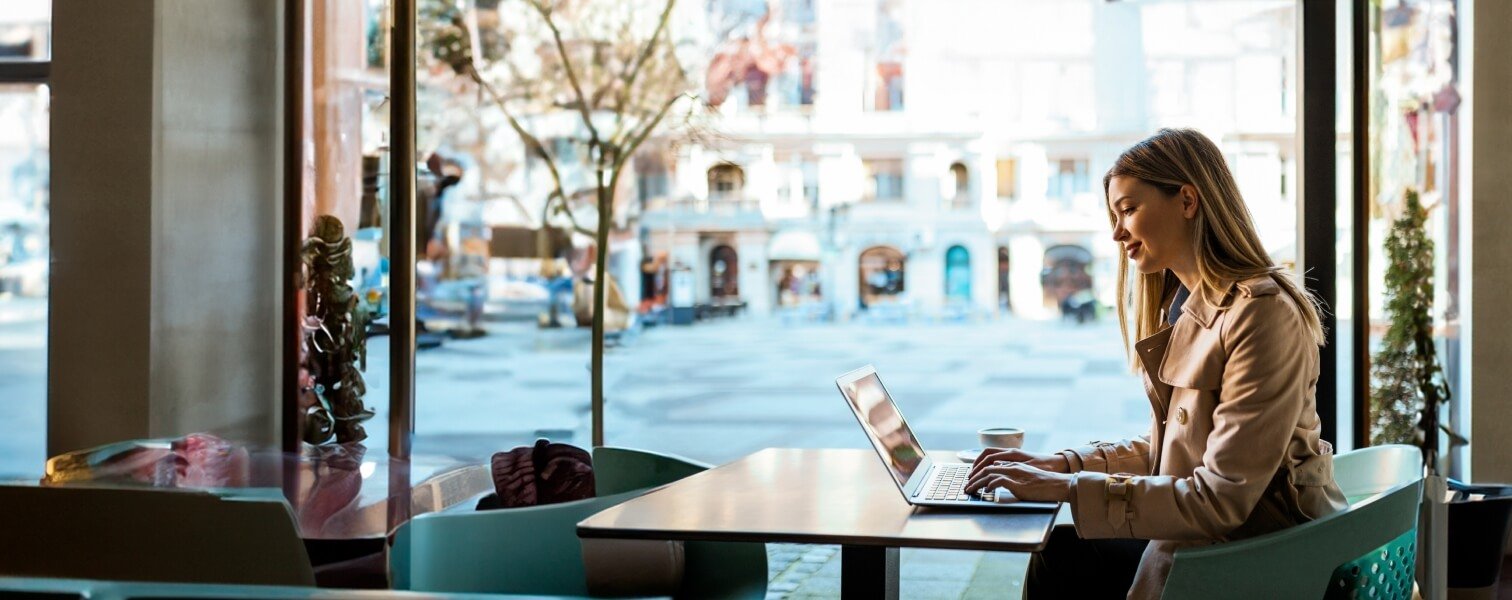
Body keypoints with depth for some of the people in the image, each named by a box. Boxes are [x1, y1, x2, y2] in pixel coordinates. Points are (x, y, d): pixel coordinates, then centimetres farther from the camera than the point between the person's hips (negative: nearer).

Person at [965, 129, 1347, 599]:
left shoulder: (1263, 313, -19)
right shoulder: (1181, 305, 11)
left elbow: (1221, 500, -23)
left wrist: (1070, 488, -22)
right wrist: (1065, 464, 0)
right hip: (1204, 536, 8)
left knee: (1064, 560, -12)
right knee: (1060, 555, -5)